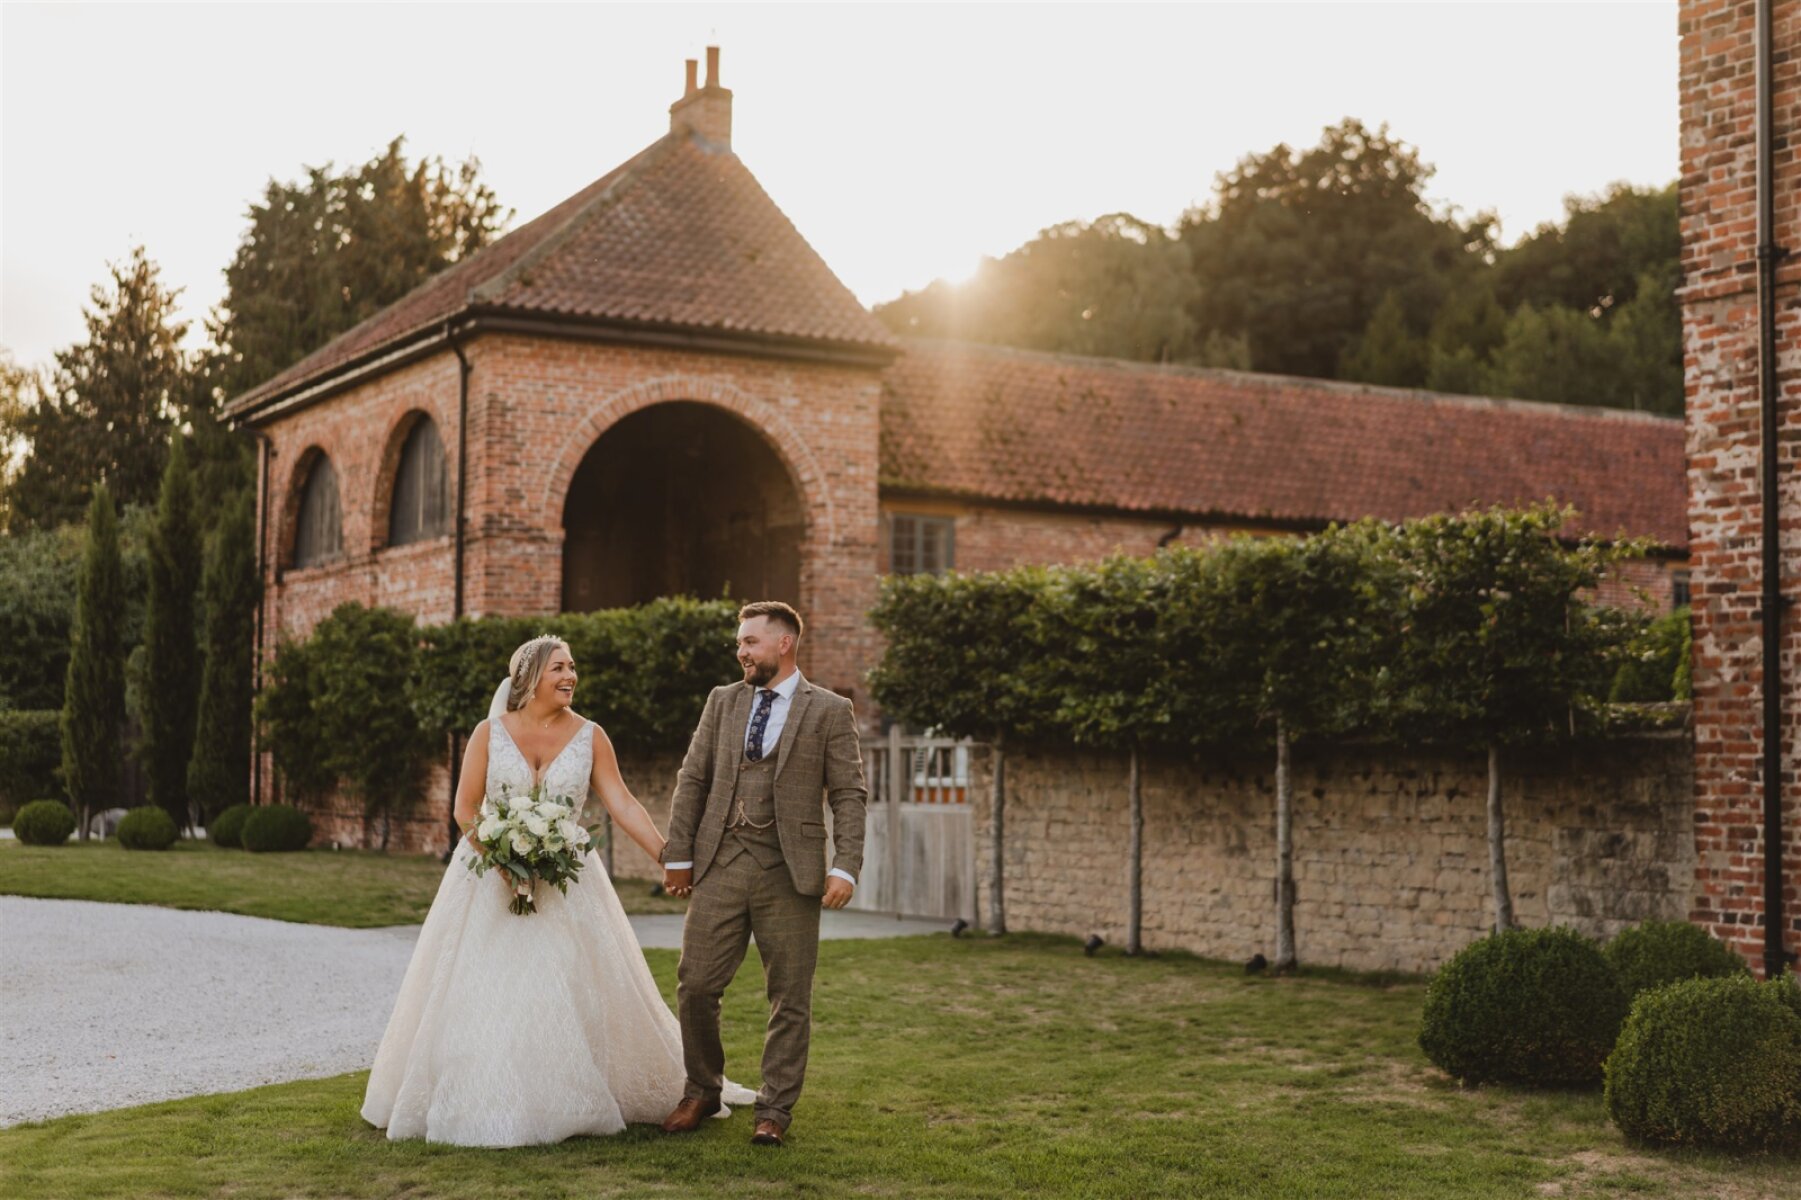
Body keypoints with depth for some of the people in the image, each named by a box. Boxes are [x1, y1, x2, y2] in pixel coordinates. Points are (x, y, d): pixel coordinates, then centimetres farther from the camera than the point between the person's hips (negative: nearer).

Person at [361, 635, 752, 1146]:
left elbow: (623, 804, -3)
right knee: (482, 994, -1)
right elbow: (465, 808, -4)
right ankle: (482, 1103, 11)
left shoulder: (589, 736, 0)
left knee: (573, 993, 0)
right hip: (491, 877, -1)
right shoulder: (490, 733, -3)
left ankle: (574, 1101, 13)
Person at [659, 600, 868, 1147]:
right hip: (721, 864, 3)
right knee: (695, 985, 2)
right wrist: (678, 855, 5)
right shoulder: (722, 701, 12)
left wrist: (845, 867, -12)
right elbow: (692, 780, 12)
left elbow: (849, 795, -2)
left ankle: (774, 1111, 14)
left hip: (789, 872, -3)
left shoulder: (829, 711, 2)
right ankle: (702, 1091, 22)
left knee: (790, 998, 3)